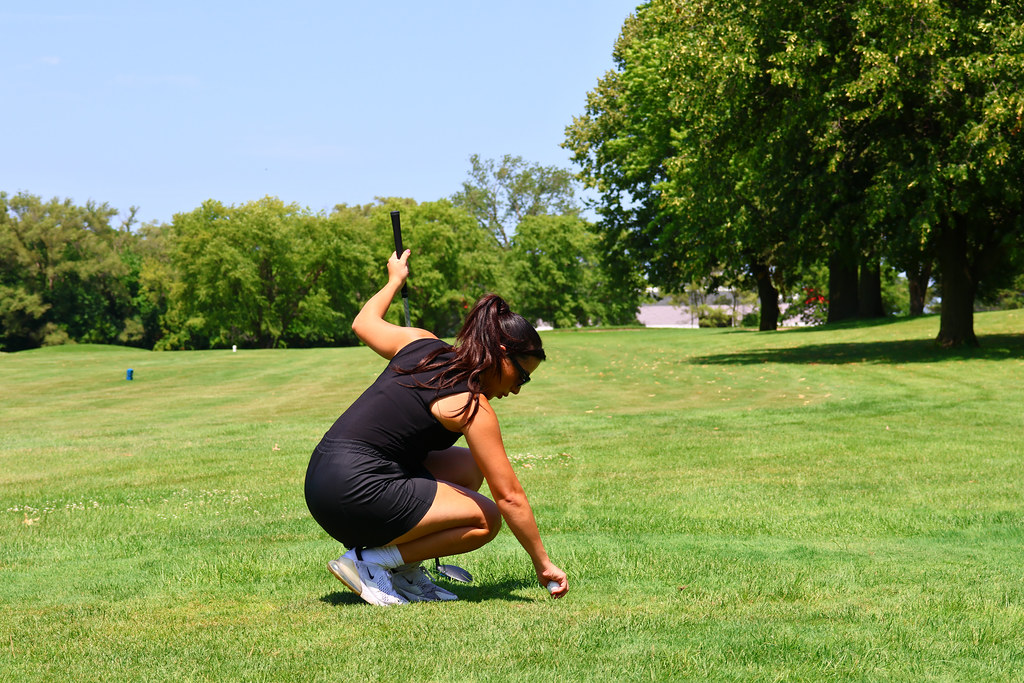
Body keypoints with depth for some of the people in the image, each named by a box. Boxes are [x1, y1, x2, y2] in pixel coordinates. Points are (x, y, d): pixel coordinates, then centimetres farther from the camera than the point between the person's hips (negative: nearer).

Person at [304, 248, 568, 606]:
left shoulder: (421, 343, 9)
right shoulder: (473, 406, -10)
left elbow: (364, 322, 29)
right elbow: (509, 497, -9)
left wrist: (394, 280, 46)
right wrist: (543, 564, -2)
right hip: (357, 494, -9)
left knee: (468, 467, 19)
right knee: (486, 520, -2)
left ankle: (404, 569, 16)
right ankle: (368, 562, -4)